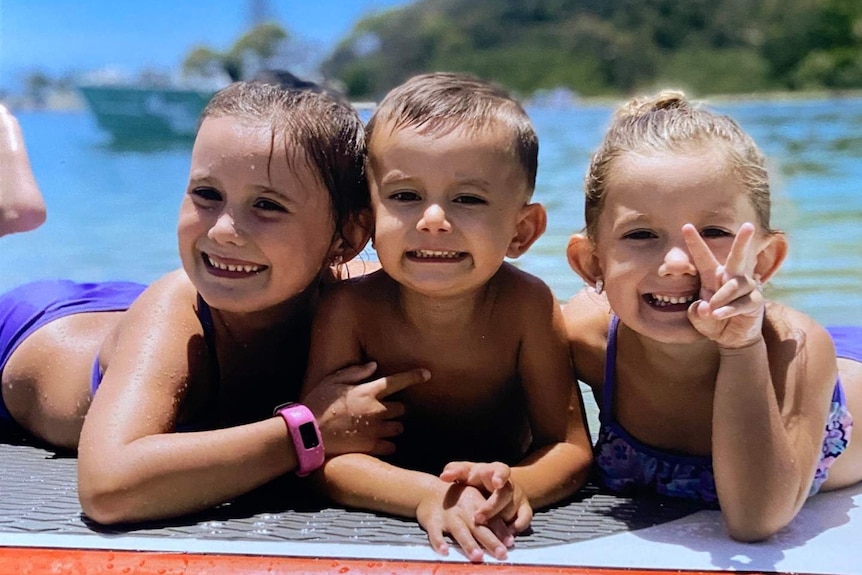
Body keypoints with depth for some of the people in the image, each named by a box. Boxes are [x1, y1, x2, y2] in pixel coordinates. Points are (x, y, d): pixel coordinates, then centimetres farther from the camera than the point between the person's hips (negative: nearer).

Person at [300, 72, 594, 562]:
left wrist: (514, 487, -36)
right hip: (385, 526, -1)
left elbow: (571, 447, -14)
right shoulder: (350, 308, -17)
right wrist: (427, 494, -35)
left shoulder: (526, 305, -17)